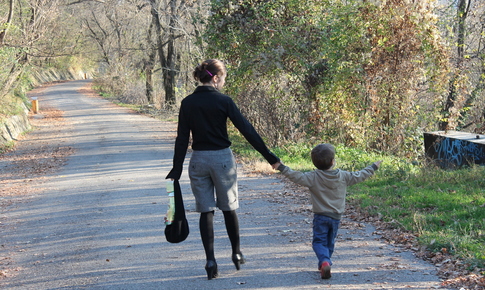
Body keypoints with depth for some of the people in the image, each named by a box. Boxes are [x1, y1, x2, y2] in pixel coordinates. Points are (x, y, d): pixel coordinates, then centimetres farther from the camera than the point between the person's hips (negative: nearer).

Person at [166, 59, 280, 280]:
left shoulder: (187, 103, 1)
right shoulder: (223, 101, -9)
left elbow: (182, 138, 0)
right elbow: (247, 130, -10)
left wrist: (176, 169, 4)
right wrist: (269, 156, -7)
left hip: (198, 160, 2)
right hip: (222, 158, -2)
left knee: (206, 211, 6)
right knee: (229, 208, 14)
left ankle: (210, 261, 0)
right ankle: (236, 254, 26)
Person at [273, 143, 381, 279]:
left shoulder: (313, 177, -14)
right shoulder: (343, 176, -2)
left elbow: (297, 177, -22)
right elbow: (359, 176, 8)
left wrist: (281, 167, -15)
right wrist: (373, 167, 23)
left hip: (320, 216, -3)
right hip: (336, 216, 3)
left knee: (319, 241, -1)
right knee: (330, 242, 19)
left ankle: (324, 261, -24)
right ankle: (325, 263, 27)